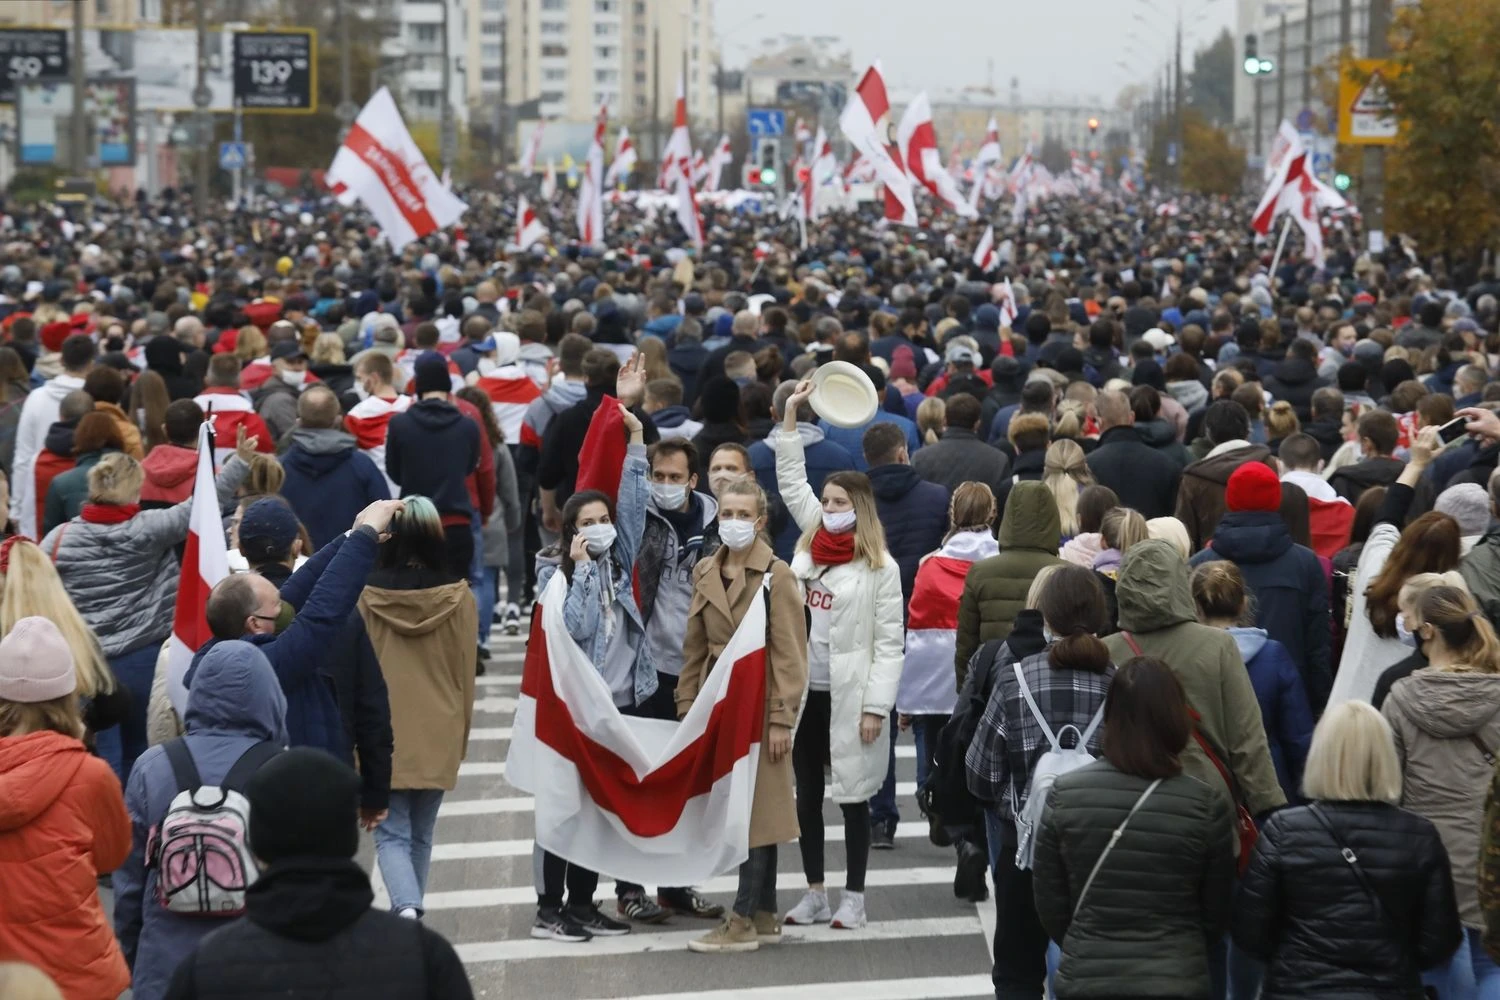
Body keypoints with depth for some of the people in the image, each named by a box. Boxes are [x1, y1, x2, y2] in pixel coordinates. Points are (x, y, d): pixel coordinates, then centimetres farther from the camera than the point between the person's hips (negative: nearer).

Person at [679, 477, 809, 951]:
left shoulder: (777, 575, -8)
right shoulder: (705, 572, 10)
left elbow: (790, 653, -11)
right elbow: (694, 646, 13)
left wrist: (782, 718, -15)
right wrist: (687, 706, 9)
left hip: (759, 703, -6)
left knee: (757, 809, -3)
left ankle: (743, 921, -1)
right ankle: (765, 915, 17)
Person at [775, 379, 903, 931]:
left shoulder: (881, 568, -8)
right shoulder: (810, 547, 7)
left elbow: (889, 644, -9)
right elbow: (791, 482, 13)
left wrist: (876, 707, -14)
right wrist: (791, 414, 9)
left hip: (848, 697, -5)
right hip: (802, 693, 5)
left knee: (853, 798, 5)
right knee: (806, 797, 11)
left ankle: (853, 898, 15)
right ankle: (815, 895, 21)